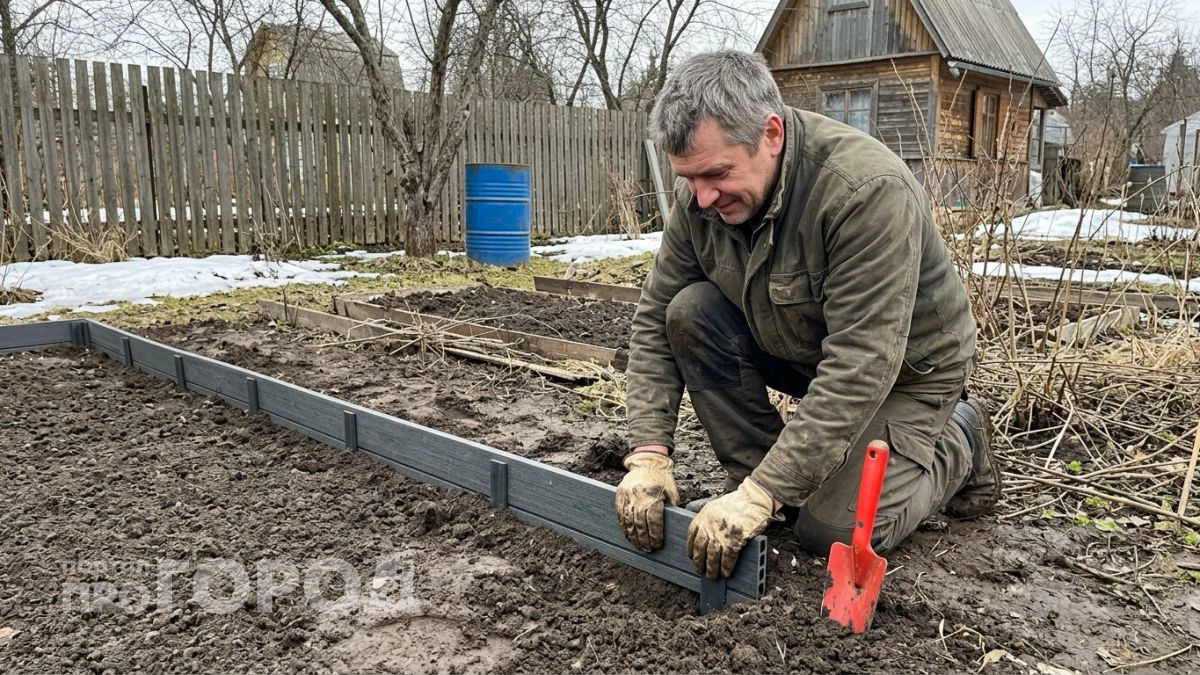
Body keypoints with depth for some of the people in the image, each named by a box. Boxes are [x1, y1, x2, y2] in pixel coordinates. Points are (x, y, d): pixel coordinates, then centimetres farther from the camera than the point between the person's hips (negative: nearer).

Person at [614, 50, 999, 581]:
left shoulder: (868, 191, -35)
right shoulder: (701, 193, -15)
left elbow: (861, 368, -38)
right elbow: (654, 320, -11)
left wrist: (762, 496, -39)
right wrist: (649, 453, -22)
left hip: (902, 368, -5)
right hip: (797, 348, 6)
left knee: (834, 532, -17)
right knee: (690, 312, -18)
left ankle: (957, 441, 12)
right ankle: (755, 473, -2)